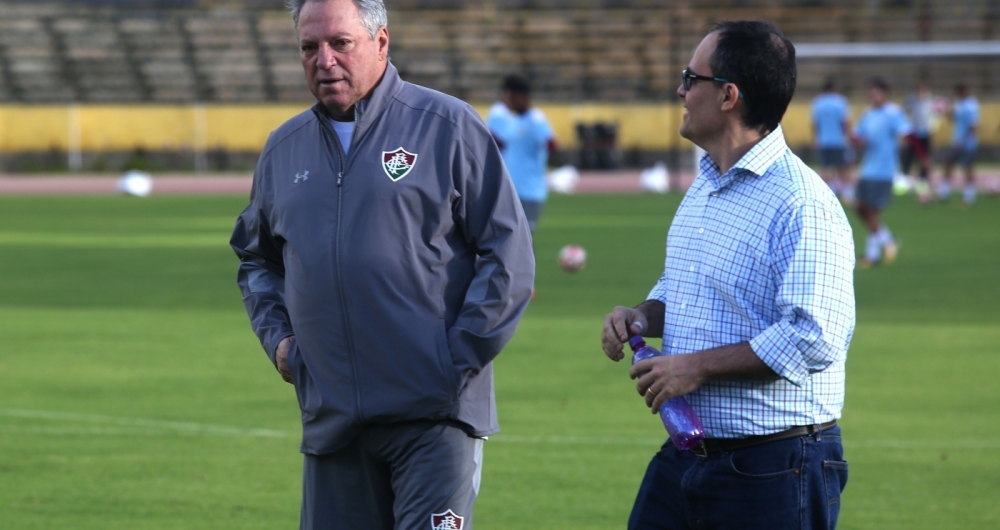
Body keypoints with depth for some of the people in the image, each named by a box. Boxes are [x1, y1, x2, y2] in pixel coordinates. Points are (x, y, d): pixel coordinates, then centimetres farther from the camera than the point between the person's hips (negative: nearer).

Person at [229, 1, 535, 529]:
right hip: (331, 420, 5)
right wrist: (277, 337, 13)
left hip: (434, 412, -5)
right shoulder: (283, 149, 14)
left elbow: (509, 253, -2)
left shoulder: (447, 127, -1)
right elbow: (255, 257, 30)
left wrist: (460, 359, -8)